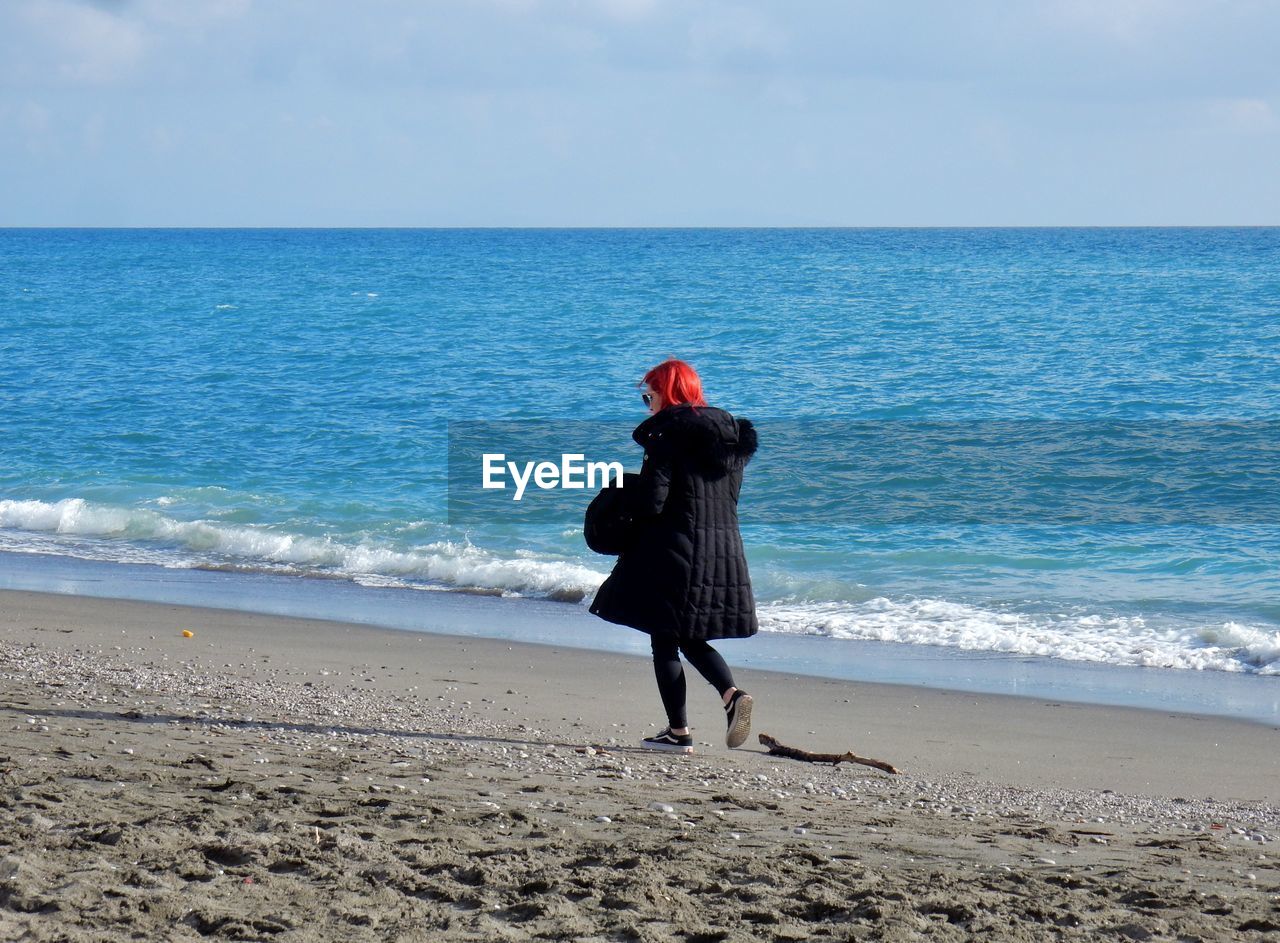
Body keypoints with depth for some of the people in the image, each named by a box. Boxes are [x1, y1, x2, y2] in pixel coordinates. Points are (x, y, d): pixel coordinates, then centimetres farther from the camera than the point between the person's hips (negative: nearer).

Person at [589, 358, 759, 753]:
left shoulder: (666, 436, -12)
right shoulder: (729, 435, 11)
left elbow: (651, 502, -18)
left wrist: (623, 494, 4)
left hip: (674, 552, -7)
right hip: (724, 552, 7)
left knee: (664, 641, 3)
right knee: (694, 639, 18)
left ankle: (678, 732, 3)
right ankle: (732, 694, -7)